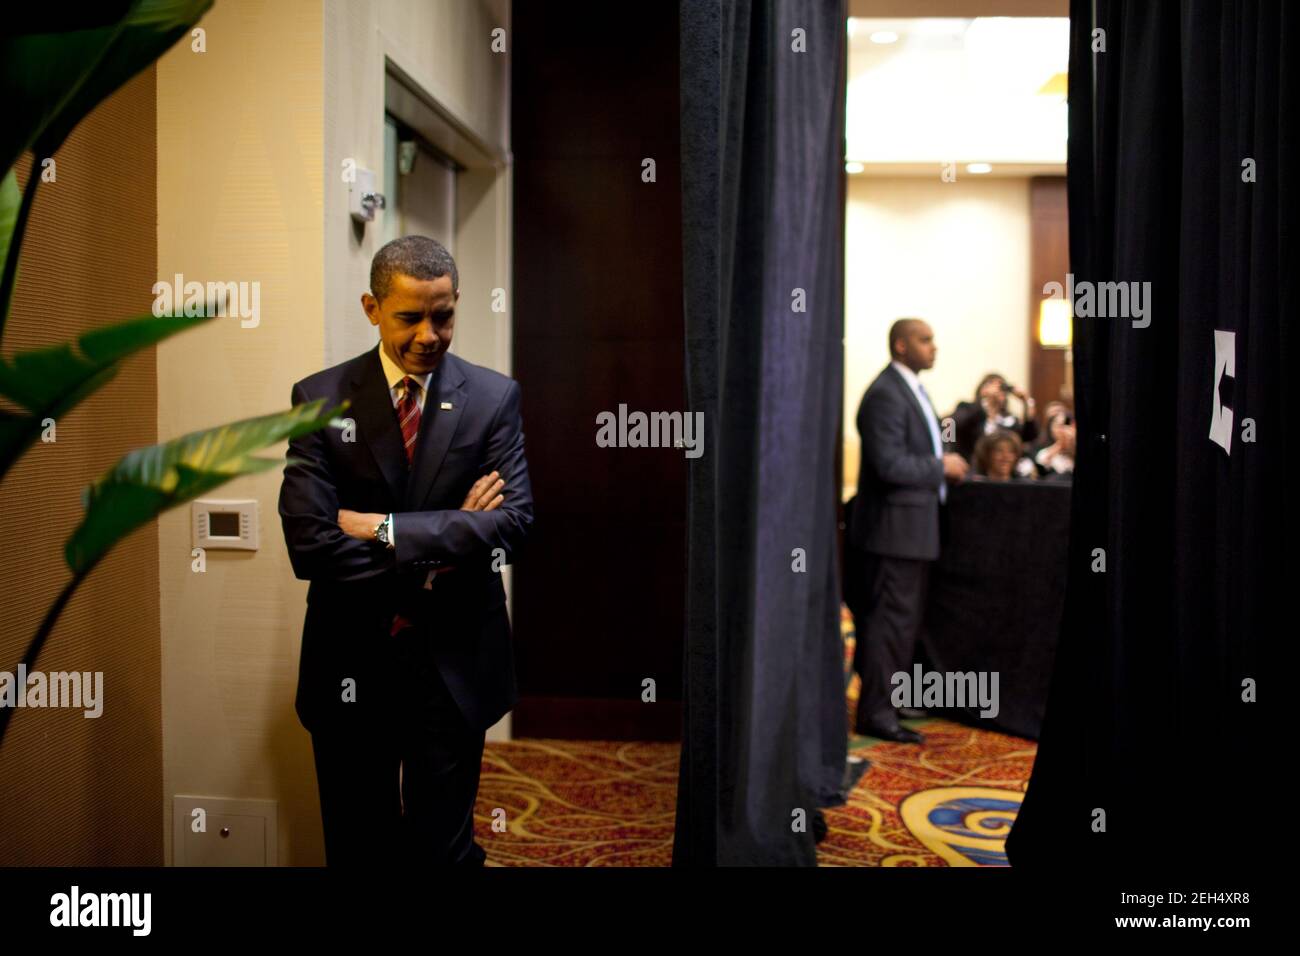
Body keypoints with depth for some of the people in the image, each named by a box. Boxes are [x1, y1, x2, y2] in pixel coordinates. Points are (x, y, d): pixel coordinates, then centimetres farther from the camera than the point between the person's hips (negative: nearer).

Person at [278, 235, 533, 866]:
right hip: (351, 661, 1)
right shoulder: (320, 399, -5)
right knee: (358, 844, 17)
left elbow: (512, 523, -14)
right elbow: (308, 543, -14)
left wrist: (386, 529, -18)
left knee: (444, 844, 12)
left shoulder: (494, 398, -3)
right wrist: (440, 546, -15)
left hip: (454, 661, 0)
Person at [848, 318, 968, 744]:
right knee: (892, 620, -5)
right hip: (894, 525, -11)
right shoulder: (885, 394, -17)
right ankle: (876, 712, 3)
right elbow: (888, 464, -25)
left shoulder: (910, 389, 16)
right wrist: (941, 466, -16)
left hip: (913, 526, 11)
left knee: (904, 619, 19)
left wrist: (944, 463, 11)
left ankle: (887, 696, 32)